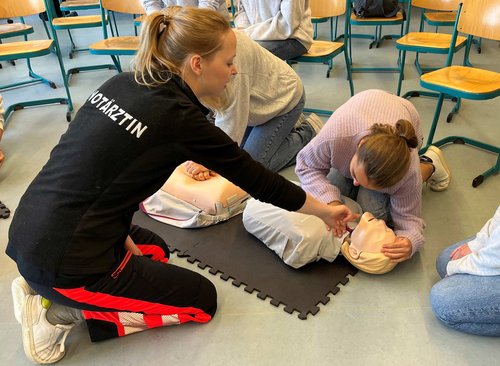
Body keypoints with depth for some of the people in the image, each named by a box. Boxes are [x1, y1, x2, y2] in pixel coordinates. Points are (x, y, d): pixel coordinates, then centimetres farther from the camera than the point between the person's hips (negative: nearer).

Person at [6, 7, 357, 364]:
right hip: (65, 262, -8)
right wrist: (326, 211, 6)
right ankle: (68, 310, 1)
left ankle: (50, 289, 15)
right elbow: (255, 177, -9)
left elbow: (97, 167, 8)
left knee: (155, 249, 30)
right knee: (202, 300, 9)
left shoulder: (121, 84, 3)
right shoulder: (179, 119, -19)